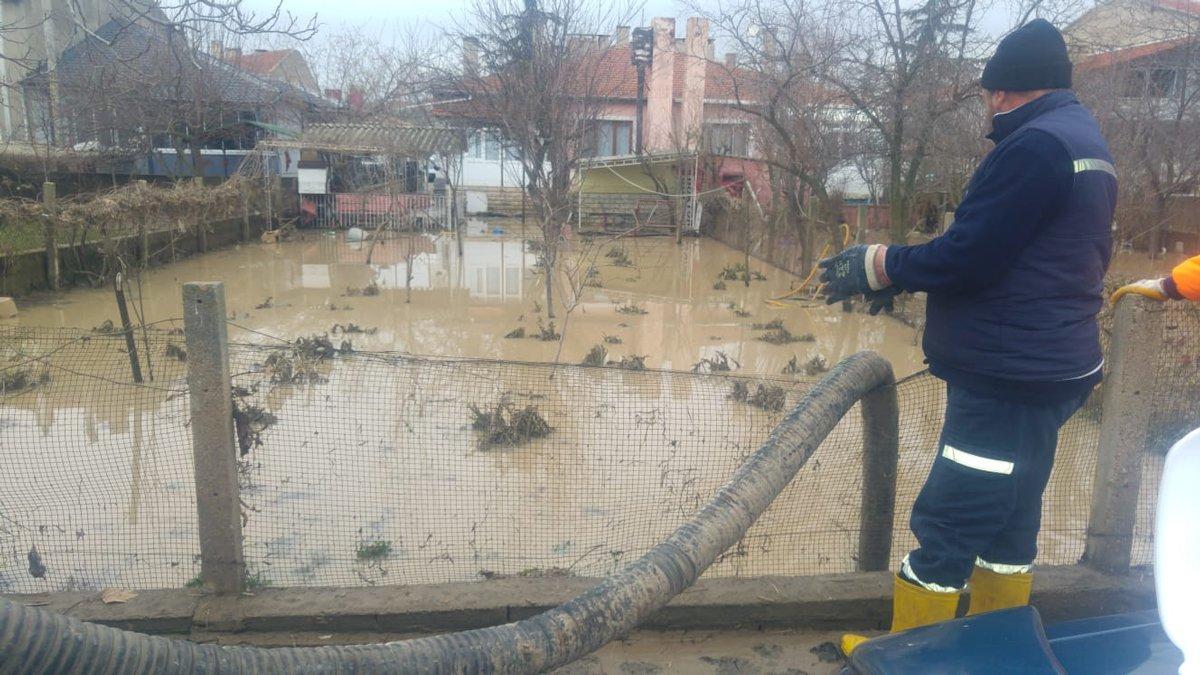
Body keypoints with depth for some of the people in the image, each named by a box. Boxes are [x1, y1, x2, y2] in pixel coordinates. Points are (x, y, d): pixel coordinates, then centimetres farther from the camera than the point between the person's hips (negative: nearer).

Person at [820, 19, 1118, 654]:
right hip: (1043, 370, 11)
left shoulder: (1035, 144, -16)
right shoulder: (1084, 142, 16)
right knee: (1008, 522, 18)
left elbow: (968, 256, -21)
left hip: (1008, 382, -11)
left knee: (947, 529, -2)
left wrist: (879, 266, -7)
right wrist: (904, 275, 10)